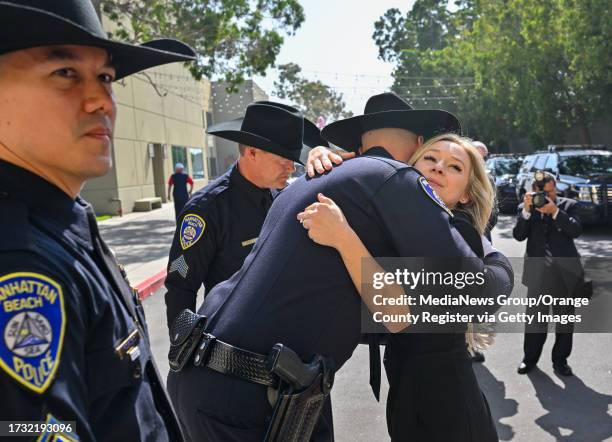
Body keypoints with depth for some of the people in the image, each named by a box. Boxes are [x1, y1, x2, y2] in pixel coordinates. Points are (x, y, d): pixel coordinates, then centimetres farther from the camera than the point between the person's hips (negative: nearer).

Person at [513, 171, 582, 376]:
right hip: (538, 273, -1)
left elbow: (577, 230, -9)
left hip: (565, 272, 1)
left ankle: (560, 359, 23)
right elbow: (519, 235, -5)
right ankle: (529, 358, 17)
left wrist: (554, 211, -18)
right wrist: (527, 210, -16)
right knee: (535, 318, 2)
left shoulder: (568, 205, 6)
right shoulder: (526, 208, 7)